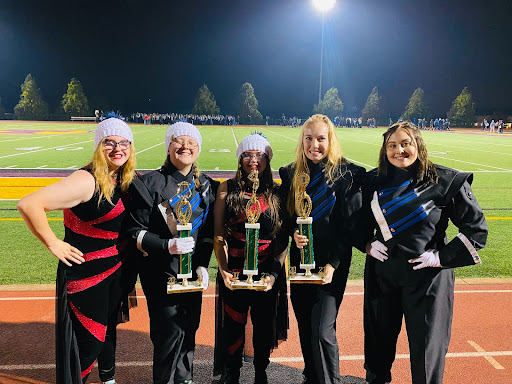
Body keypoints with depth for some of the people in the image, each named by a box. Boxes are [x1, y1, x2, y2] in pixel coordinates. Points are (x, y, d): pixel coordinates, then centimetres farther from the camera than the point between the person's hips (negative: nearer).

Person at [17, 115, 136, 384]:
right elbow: (28, 204, -28)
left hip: (114, 270, 8)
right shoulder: (87, 181, -22)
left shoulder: (120, 180, 3)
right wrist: (53, 244, -20)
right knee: (89, 343, 1)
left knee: (108, 331, 24)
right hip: (85, 275, -8)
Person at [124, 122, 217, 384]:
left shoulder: (206, 186, 6)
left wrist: (203, 265, -2)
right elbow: (135, 232, -10)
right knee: (170, 332, -3)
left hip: (194, 271, 4)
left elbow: (209, 232, 9)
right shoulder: (150, 184, -9)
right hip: (161, 273, -4)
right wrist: (167, 246, -24)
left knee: (189, 328, 13)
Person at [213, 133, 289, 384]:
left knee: (264, 326, 14)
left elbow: (284, 238, -1)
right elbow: (219, 234, -2)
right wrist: (223, 270, -11)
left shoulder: (277, 193, 0)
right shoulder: (228, 189, -1)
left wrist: (275, 273, -11)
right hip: (233, 271, 0)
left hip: (268, 272, 1)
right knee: (232, 326, 11)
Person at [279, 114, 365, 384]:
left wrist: (332, 264, -16)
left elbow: (350, 224, -10)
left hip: (332, 263, -4)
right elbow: (285, 215, 10)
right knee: (304, 326, 15)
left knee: (322, 331, -8)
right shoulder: (291, 173, 4)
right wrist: (294, 233, -12)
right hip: (300, 259, 4)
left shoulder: (348, 174, -8)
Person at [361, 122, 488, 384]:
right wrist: (367, 244, 1)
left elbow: (476, 228, -6)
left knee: (426, 343, 5)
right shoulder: (375, 181, 2)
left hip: (426, 276, -3)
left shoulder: (446, 182, -9)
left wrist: (443, 257, -11)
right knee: (379, 336, 17)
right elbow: (360, 221, 17)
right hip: (381, 272, 4)